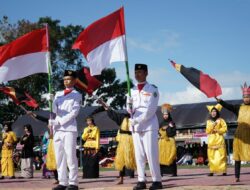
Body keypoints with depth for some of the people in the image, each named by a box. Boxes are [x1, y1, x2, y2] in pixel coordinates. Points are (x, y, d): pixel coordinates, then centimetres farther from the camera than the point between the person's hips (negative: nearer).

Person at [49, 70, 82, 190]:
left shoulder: (77, 95, 4)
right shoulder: (58, 94, 19)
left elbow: (74, 113, -6)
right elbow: (54, 110, 9)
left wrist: (59, 122, -13)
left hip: (69, 128, -5)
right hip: (57, 129, 5)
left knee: (70, 156, -8)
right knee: (59, 157, 3)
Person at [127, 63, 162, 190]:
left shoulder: (152, 90, 0)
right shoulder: (132, 91, 15)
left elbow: (150, 109, -9)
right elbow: (129, 110, 13)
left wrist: (137, 120, -14)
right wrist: (129, 106, -10)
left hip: (149, 125, -5)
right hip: (135, 126, 5)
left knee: (151, 154, -8)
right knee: (139, 154, 4)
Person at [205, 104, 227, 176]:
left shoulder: (221, 120, 5)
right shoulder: (208, 121, 14)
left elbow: (225, 129, -2)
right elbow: (207, 131, 6)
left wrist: (217, 130, -12)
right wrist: (212, 125, -7)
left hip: (219, 139, -3)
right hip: (211, 140, 3)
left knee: (221, 155, -8)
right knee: (211, 156, -2)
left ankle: (223, 171, -9)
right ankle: (212, 171, 0)